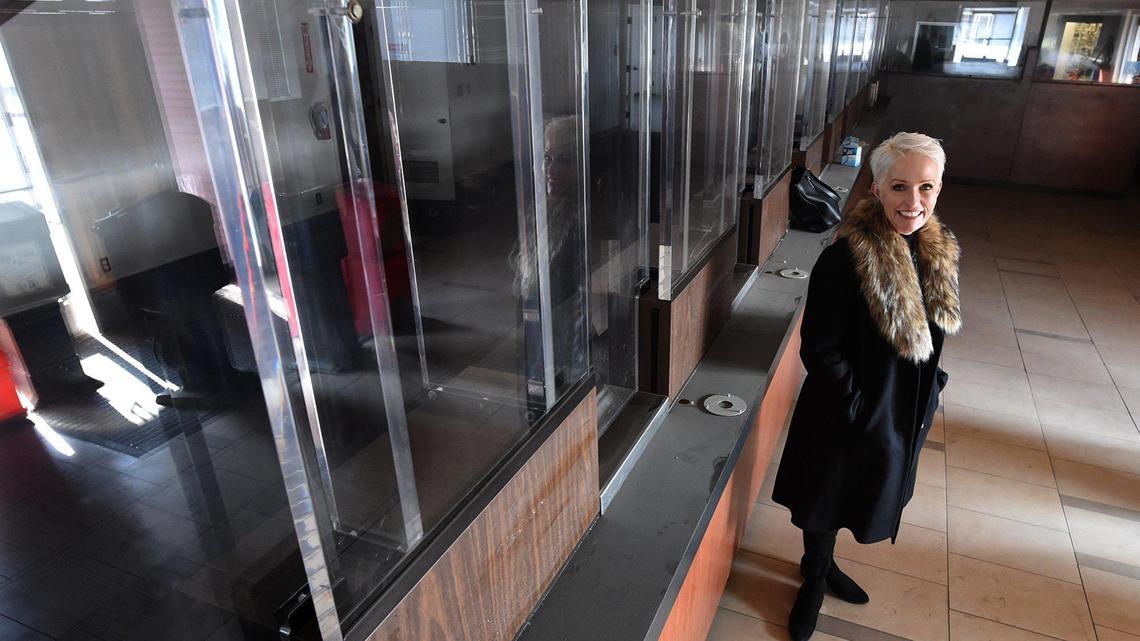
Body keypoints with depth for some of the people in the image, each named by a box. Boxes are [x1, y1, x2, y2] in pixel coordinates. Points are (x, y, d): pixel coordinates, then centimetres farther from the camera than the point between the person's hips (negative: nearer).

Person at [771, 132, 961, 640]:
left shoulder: (939, 251, -4)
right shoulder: (846, 259, -27)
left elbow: (930, 337, 11)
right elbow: (819, 349, -22)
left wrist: (930, 389, 8)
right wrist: (856, 406, -19)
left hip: (906, 414, 7)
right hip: (846, 418, -6)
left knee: (852, 498, 26)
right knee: (828, 500, 16)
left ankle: (822, 564, 52)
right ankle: (815, 580, 43)